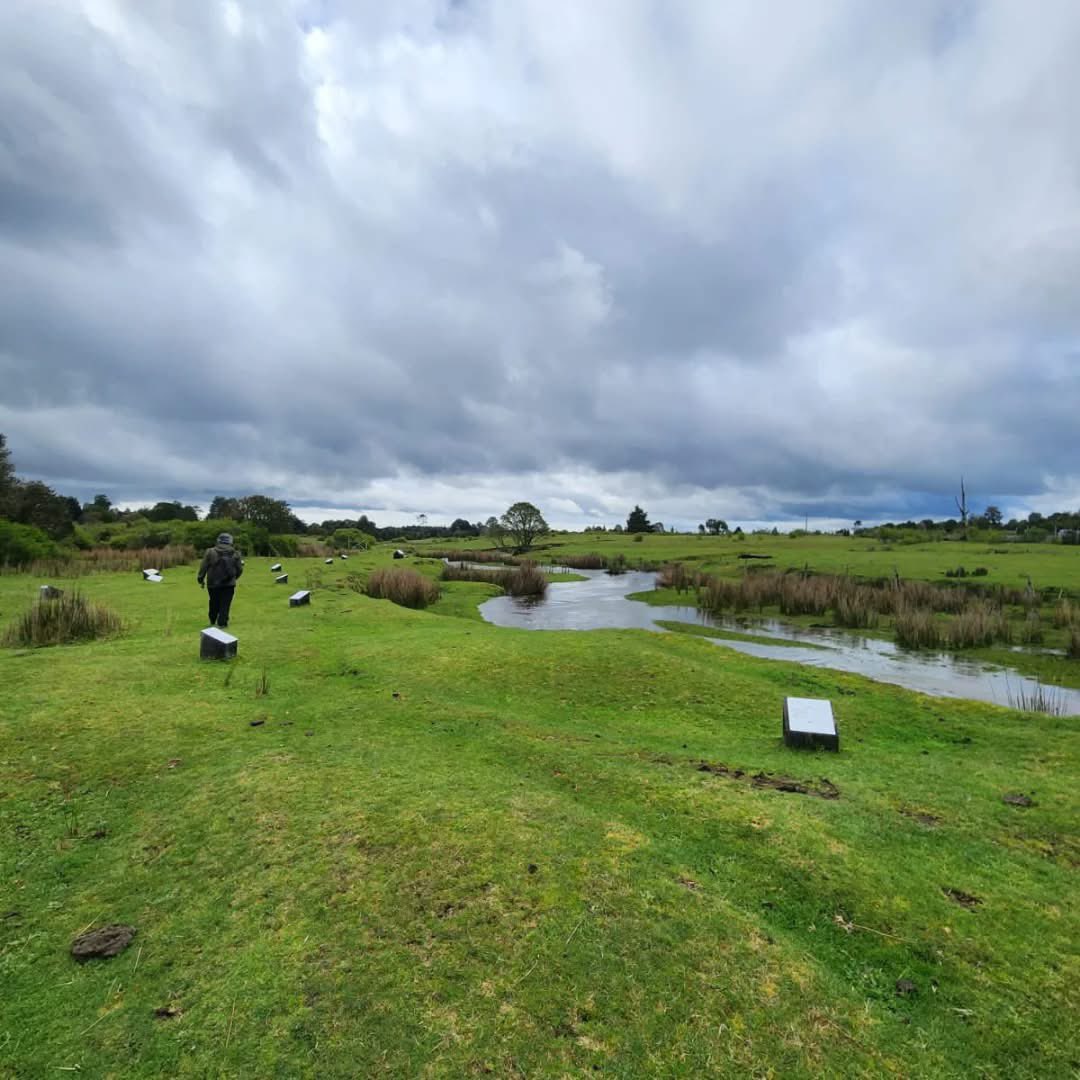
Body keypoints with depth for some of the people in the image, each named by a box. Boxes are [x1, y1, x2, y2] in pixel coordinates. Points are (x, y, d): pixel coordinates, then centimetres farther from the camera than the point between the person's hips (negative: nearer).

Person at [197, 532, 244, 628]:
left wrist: (201, 579, 8)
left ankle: (212, 621, 32)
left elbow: (203, 567, -4)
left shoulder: (210, 552, -5)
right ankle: (222, 623, -1)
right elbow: (240, 569, 5)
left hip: (213, 583, 1)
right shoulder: (235, 554, 1)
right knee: (225, 604, 2)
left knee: (214, 603, 17)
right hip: (229, 584, -1)